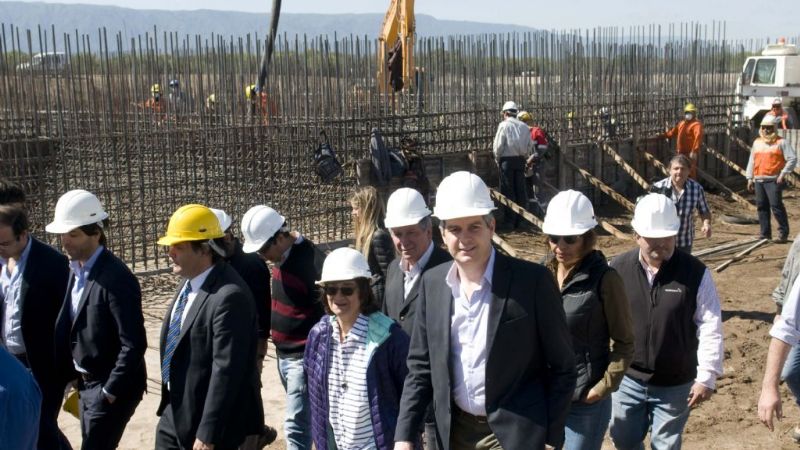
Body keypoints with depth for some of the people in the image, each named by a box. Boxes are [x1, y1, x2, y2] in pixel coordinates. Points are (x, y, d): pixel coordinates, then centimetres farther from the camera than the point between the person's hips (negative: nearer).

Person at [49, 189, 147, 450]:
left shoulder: (116, 278, -22)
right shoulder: (76, 270, 4)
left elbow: (134, 344, -23)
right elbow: (72, 328, 12)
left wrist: (109, 392, -19)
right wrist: (70, 376, 10)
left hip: (111, 387, -8)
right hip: (86, 383, 8)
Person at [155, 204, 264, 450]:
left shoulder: (230, 296, -27)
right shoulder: (190, 281, 4)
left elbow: (226, 370, -27)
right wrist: (169, 402, 20)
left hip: (209, 417, -9)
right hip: (176, 411, 9)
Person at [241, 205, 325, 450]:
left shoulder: (310, 261, -21)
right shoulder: (281, 255, 5)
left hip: (303, 358, -9)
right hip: (284, 354, 9)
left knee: (296, 426, -8)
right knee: (305, 419, 19)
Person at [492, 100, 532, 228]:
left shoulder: (504, 125, -8)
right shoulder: (524, 127, 5)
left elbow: (498, 146, -10)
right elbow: (529, 145, 3)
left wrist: (497, 158, 4)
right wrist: (523, 156, 14)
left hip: (507, 160, -4)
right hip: (520, 160, 4)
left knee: (508, 190, 1)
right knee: (520, 190, 10)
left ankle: (510, 221, 2)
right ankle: (520, 219, 14)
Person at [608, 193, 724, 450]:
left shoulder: (695, 273, -12)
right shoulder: (617, 269, -8)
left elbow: (710, 328, -9)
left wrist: (707, 377, -9)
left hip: (675, 384, -2)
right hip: (627, 378, 2)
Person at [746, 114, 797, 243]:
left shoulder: (781, 142, -2)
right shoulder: (757, 142, 16)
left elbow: (792, 159, -6)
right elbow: (752, 161, 19)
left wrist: (783, 174, -13)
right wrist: (750, 178, 14)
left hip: (774, 180, -6)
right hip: (758, 180, 6)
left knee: (776, 205, -11)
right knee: (761, 206, 7)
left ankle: (783, 232, -2)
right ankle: (765, 233, 14)